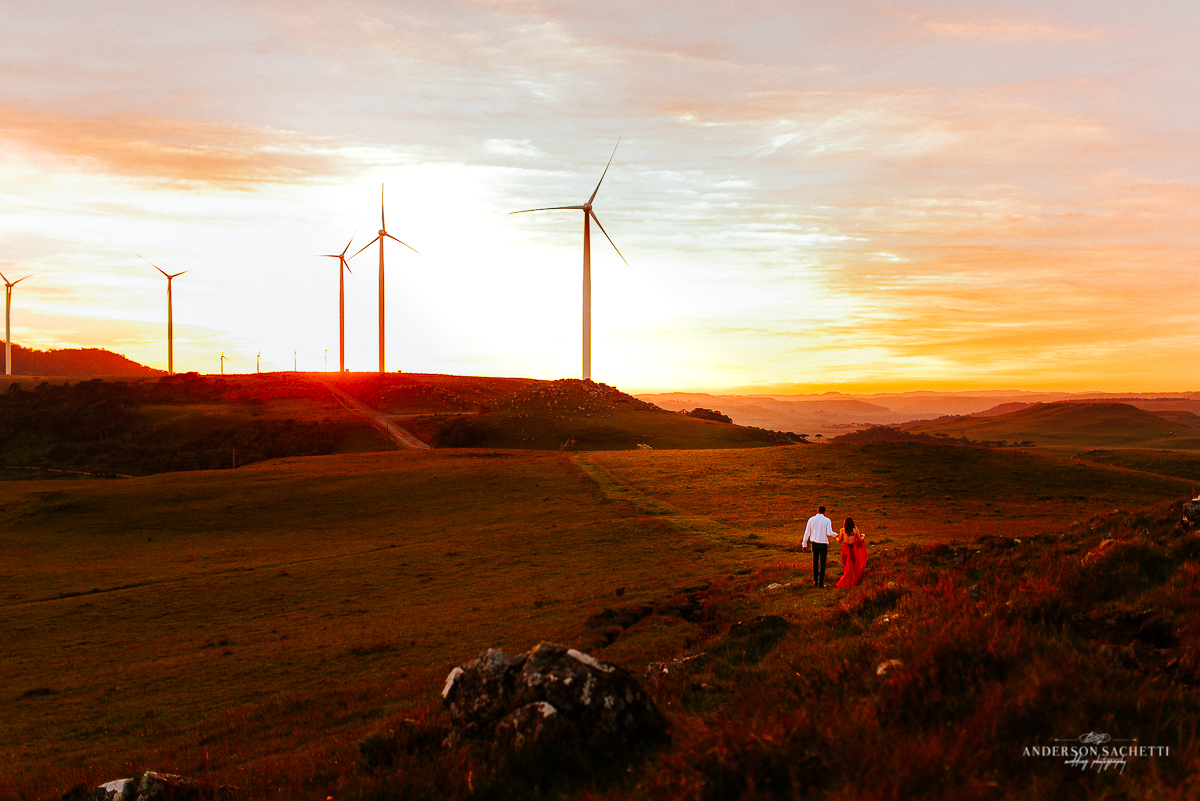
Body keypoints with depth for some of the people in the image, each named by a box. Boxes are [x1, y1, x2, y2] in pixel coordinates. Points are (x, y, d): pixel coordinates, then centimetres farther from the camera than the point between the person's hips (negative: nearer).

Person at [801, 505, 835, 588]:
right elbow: (829, 533, -14)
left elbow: (807, 532, 2)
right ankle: (821, 582, 1)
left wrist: (804, 544, 9)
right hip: (823, 544, -3)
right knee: (822, 563, 3)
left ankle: (815, 581, 19)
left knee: (815, 562, 15)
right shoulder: (827, 520, -7)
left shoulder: (811, 519, 1)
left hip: (814, 543, 3)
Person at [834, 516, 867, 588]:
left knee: (846, 566, 13)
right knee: (853, 566, 15)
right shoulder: (855, 530, -8)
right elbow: (860, 540, 3)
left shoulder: (842, 530, -8)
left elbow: (839, 541, 3)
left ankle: (846, 582, 15)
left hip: (845, 549, 1)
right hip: (853, 550, -1)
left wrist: (837, 536, 25)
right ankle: (852, 582, 20)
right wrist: (863, 536, 25)